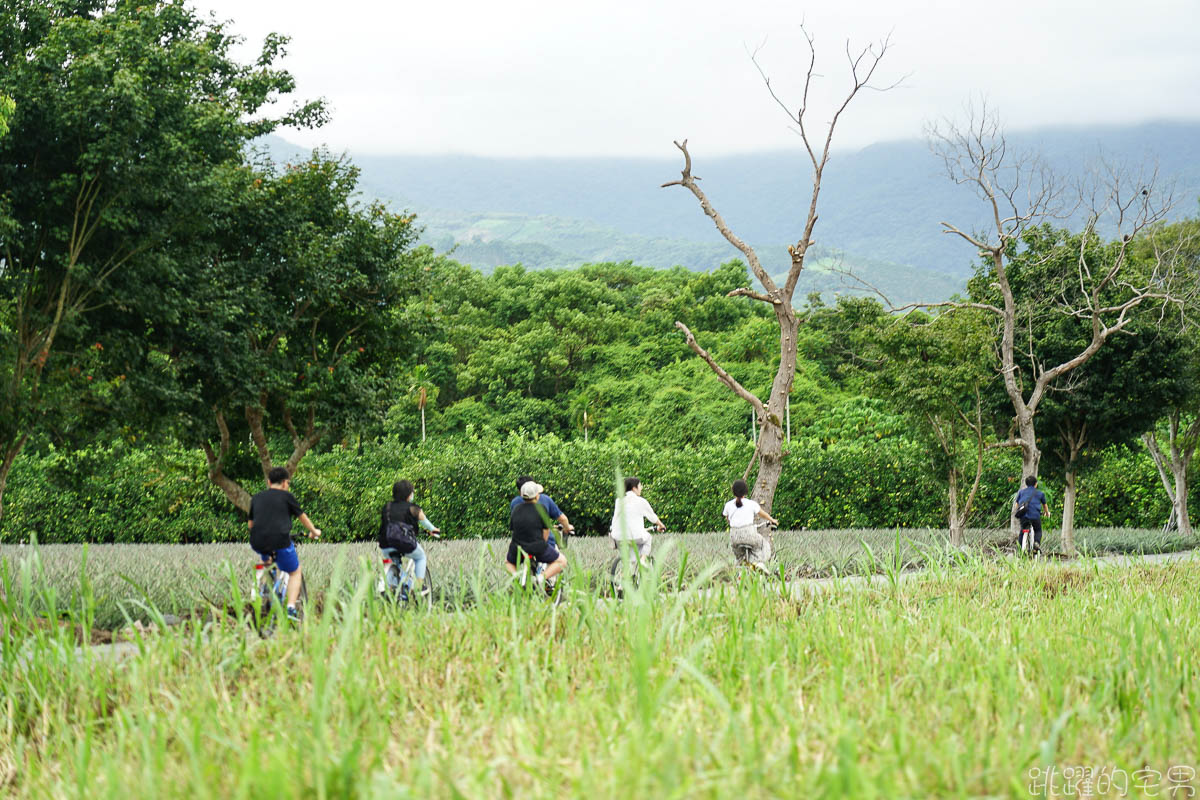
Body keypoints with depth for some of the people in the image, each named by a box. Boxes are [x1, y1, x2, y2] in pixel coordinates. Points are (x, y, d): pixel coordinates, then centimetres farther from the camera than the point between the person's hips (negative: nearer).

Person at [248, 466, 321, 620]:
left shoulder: (257, 498, 16)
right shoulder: (287, 496, 7)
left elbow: (250, 523, 28)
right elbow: (302, 517, 19)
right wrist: (314, 531, 36)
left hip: (257, 544, 4)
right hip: (280, 541, -4)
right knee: (295, 572, 15)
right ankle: (291, 608, 0)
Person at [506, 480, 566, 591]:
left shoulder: (516, 510, 5)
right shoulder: (540, 508, -7)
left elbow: (511, 528, 10)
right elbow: (546, 531, -4)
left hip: (518, 548, 4)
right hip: (537, 547, -4)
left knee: (508, 563, 34)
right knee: (561, 561, 14)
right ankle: (542, 577, -8)